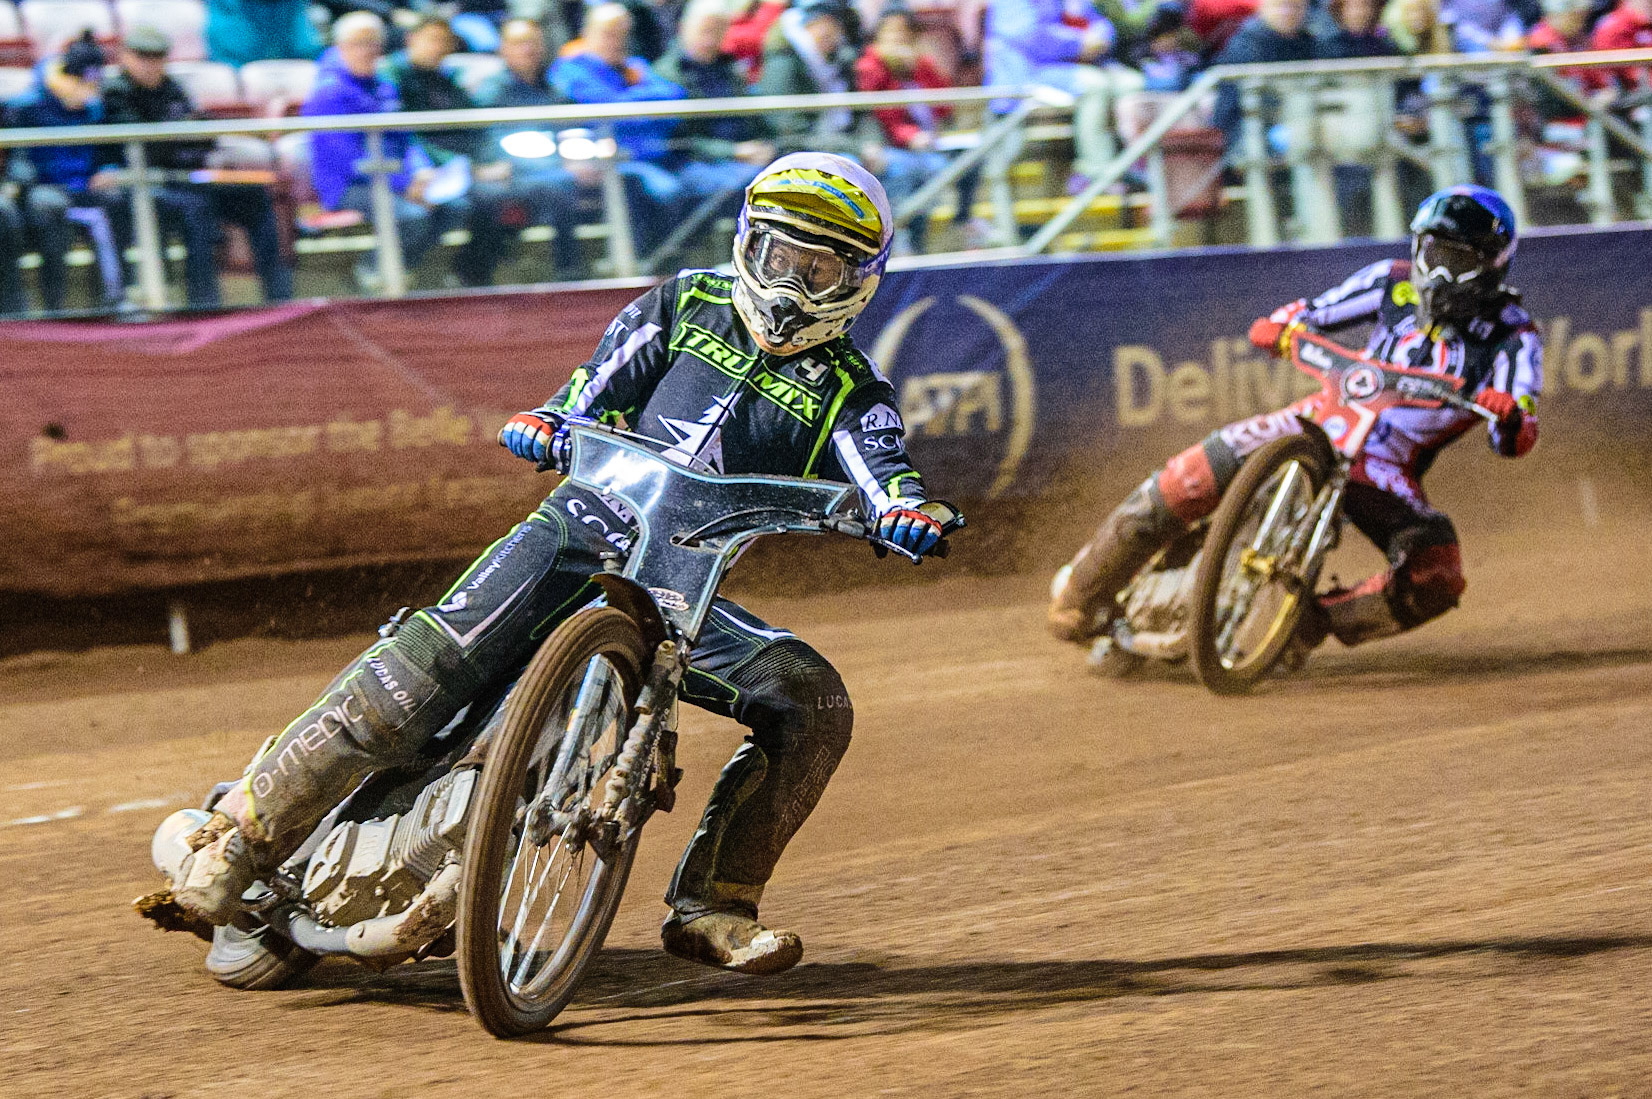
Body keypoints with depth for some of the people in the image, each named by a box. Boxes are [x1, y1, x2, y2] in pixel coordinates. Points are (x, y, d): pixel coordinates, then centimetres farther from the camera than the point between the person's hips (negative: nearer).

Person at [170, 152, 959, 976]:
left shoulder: (848, 391, 10)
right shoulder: (682, 308, 13)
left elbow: (879, 466, -7)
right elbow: (599, 389, 8)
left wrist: (902, 510, -30)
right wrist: (547, 421, -15)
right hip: (585, 533, -2)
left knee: (811, 703, -18)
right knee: (427, 664, -20)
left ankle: (710, 907, -10)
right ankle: (244, 835, -13)